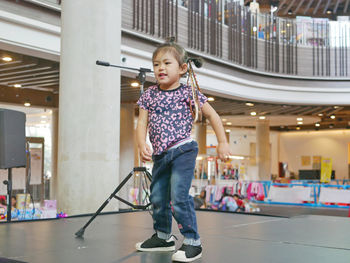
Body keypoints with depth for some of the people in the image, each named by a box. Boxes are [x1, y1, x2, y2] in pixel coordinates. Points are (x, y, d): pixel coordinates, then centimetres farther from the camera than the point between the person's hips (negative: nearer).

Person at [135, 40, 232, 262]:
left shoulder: (188, 93, -3)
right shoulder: (149, 95, 8)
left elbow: (212, 115, 3)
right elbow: (142, 123, 4)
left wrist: (223, 142, 0)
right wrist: (142, 145, -15)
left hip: (183, 150, -6)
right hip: (159, 154, 6)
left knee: (179, 196, -16)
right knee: (157, 198, 13)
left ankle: (193, 242, -4)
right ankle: (163, 237, 33)